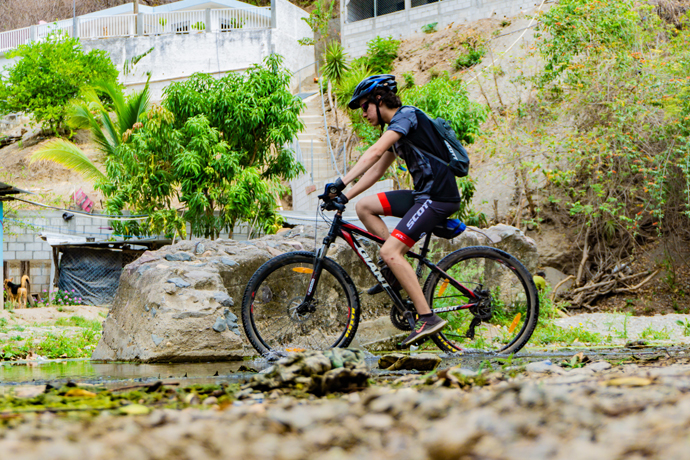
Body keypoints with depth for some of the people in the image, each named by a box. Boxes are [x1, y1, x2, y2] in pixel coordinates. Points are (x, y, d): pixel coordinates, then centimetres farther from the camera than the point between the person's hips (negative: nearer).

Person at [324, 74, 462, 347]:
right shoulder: (395, 129, 19)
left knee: (389, 252, -18)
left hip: (439, 197, -10)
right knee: (364, 206, 9)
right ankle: (398, 270, 7)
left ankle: (427, 318, -18)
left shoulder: (407, 115, -10)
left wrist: (341, 182, -30)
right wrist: (344, 196, 12)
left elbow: (375, 152, -24)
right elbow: (375, 171, 22)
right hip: (423, 194, 10)